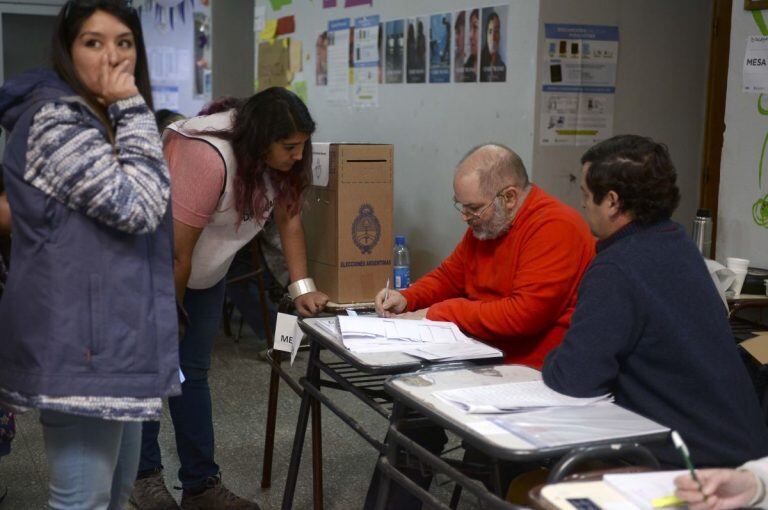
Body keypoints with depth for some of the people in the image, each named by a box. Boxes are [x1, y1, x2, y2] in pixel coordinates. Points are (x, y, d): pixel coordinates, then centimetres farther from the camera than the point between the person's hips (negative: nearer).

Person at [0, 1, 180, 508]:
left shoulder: (102, 122, 17)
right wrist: (134, 111, -16)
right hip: (80, 342, -10)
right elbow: (139, 205, -22)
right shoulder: (54, 120, -15)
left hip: (114, 334, 10)